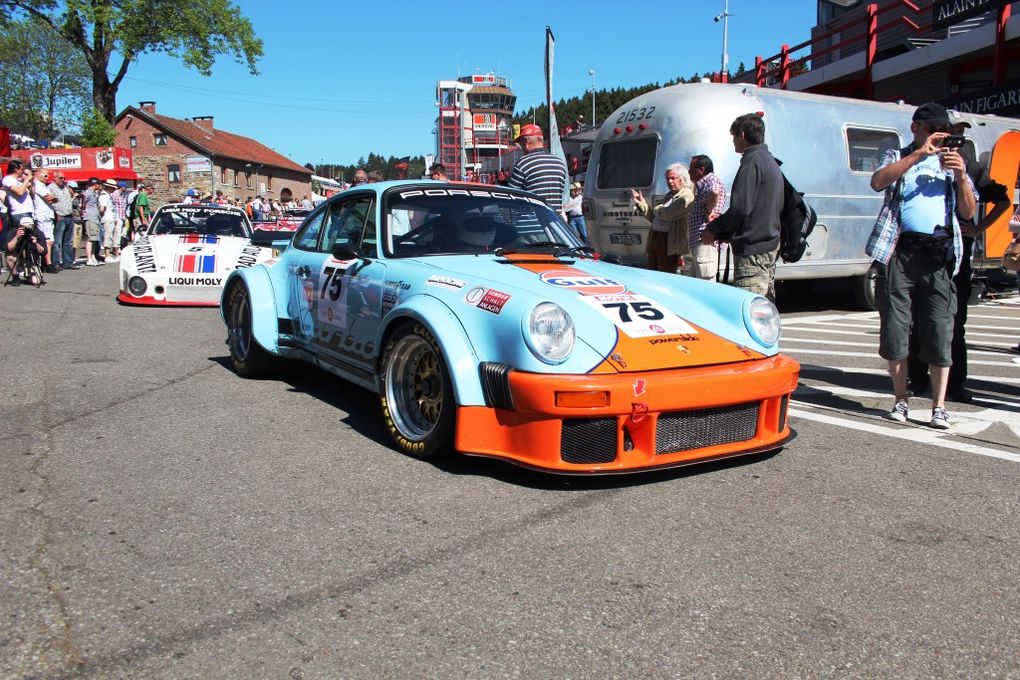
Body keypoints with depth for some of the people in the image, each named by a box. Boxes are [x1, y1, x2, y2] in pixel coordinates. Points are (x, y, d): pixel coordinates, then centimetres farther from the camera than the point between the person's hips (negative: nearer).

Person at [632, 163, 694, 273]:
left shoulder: (687, 196, -9)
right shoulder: (669, 195, 19)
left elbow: (667, 214, -21)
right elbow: (654, 218, 23)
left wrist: (657, 209, 1)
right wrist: (641, 203, 14)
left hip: (669, 243, -9)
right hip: (655, 238, 9)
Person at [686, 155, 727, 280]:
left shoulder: (711, 179, -7)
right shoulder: (702, 185, 25)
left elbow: (714, 192, -31)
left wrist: (709, 213, -20)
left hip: (705, 242, -11)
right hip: (698, 242, 11)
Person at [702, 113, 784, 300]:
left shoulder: (752, 162, -13)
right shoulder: (771, 162, 20)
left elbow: (740, 208, -21)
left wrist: (712, 229, -5)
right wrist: (722, 233, 16)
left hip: (752, 249, -10)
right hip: (769, 244, 10)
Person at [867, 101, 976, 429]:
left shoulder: (951, 162, 20)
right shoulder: (897, 157, 15)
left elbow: (968, 212, 12)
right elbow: (877, 182, -9)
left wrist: (960, 175, -1)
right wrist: (919, 154, -13)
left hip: (940, 253, 1)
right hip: (901, 250, -1)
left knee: (939, 331, -3)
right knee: (895, 328, 0)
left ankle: (939, 406, 1)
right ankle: (900, 401, 10)